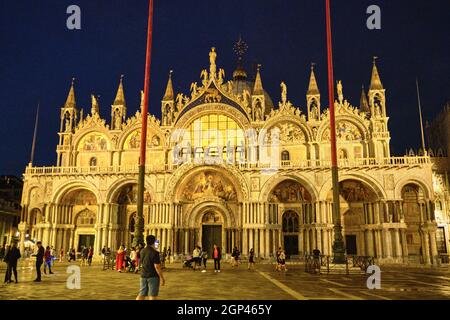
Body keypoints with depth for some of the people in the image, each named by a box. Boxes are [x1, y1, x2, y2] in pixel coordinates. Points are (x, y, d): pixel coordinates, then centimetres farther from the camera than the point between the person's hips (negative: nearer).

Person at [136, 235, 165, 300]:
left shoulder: (142, 251, 5)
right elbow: (157, 266, -21)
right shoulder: (155, 253, -16)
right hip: (153, 276, -6)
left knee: (141, 295, 11)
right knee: (152, 296, 0)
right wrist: (162, 278, -13)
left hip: (143, 275, 6)